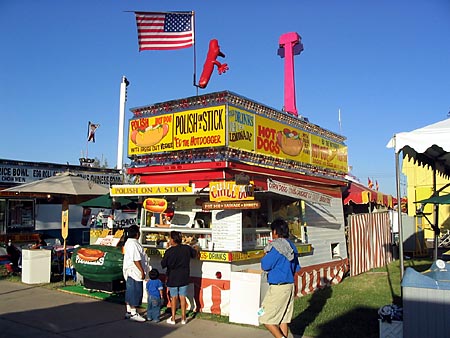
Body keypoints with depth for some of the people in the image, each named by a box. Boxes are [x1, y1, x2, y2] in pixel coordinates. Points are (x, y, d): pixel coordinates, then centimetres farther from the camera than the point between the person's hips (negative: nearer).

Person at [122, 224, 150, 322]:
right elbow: (136, 259, -24)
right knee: (135, 292, -5)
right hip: (134, 272, -11)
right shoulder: (133, 244, -20)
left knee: (130, 292, 15)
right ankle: (133, 313, 0)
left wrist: (142, 271, 22)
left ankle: (129, 311, 22)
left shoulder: (129, 242, 14)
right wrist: (142, 271, -19)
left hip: (130, 272, 11)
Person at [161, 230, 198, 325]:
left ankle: (173, 318, 14)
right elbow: (194, 254, 13)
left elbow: (163, 264, -7)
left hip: (173, 278, -2)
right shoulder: (187, 248, -5)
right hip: (184, 278, 3)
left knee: (174, 298, 8)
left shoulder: (169, 251, -17)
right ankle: (183, 318, 14)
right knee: (182, 297, 9)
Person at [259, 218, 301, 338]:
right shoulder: (291, 246, 10)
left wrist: (266, 255, 0)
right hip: (290, 285, 9)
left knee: (266, 319, -1)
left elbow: (265, 266, -15)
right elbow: (297, 268, 17)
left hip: (278, 287, -9)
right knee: (283, 318, 15)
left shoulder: (276, 247, -17)